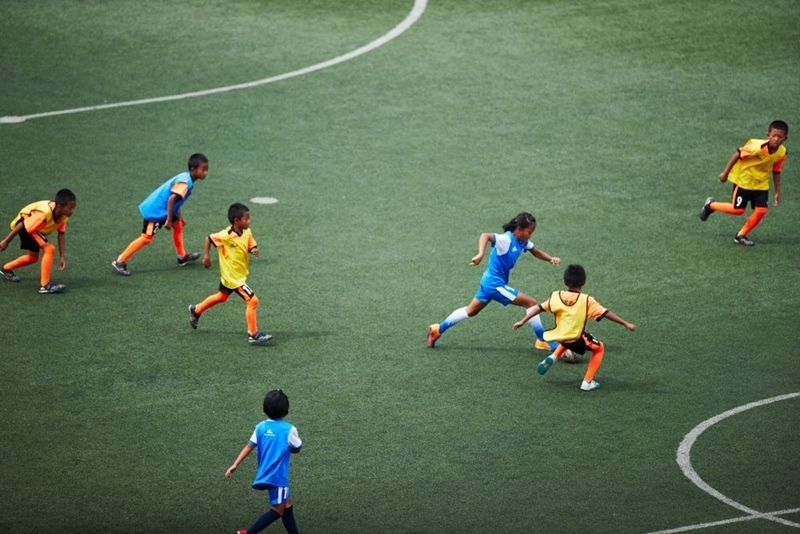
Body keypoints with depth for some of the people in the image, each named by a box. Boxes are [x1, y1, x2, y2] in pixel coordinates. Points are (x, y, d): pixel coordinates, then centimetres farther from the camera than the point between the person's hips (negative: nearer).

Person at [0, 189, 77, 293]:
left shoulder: (63, 215, -17)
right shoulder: (44, 214, -39)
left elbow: (61, 234, -7)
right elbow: (22, 225, -31)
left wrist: (62, 256, -10)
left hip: (34, 225, 9)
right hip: (24, 223, -9)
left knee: (33, 257, 26)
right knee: (49, 249, -23)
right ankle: (44, 285, -18)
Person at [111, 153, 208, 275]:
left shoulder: (185, 178, 8)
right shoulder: (185, 182, -23)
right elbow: (171, 199, -31)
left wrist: (178, 217, 24)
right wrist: (169, 220, -26)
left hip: (160, 208, 10)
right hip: (155, 211, -10)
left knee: (178, 224, 22)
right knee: (147, 238, -8)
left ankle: (182, 256, 34)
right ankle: (120, 261, -2)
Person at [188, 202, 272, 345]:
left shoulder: (247, 233, -7)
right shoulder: (225, 236, -26)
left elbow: (251, 246, 4)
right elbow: (209, 239, -12)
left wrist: (254, 250, -19)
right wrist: (206, 256, -13)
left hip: (240, 273, 8)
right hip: (232, 277, -8)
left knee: (222, 297, 29)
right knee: (252, 301, -12)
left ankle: (196, 310, 50)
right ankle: (253, 335, 0)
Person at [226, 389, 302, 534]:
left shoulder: (261, 427, 2)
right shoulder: (289, 429, -13)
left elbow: (249, 446, -3)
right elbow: (296, 449, 1)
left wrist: (235, 465, -3)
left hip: (265, 474, 7)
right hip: (277, 476, -7)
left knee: (287, 506, 16)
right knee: (277, 510, 1)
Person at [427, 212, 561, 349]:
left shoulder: (523, 242, 3)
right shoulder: (506, 239, -23)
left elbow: (536, 251, 18)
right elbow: (485, 236, -37)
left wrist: (551, 258, -1)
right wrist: (480, 254, -52)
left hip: (489, 282, 10)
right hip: (496, 284, -10)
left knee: (470, 311, 22)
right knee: (531, 303, -8)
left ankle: (438, 329, 28)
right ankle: (543, 341, -1)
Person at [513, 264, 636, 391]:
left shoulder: (556, 296, -6)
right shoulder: (587, 300, -14)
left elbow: (539, 308, -2)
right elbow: (606, 313, -13)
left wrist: (522, 321, 8)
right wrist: (626, 324, -6)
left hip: (560, 336, 5)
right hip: (576, 338, -5)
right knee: (599, 348, 19)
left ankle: (553, 357, 17)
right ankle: (587, 382, 12)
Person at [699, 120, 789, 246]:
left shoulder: (782, 153, -13)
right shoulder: (757, 146, -32)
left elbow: (776, 172, 3)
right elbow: (737, 155, -20)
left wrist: (777, 192, 6)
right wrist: (725, 173, -14)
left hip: (761, 184, 5)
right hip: (744, 179, -5)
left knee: (761, 210, -5)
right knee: (738, 210, -2)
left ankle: (741, 235, 15)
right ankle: (710, 205, 24)